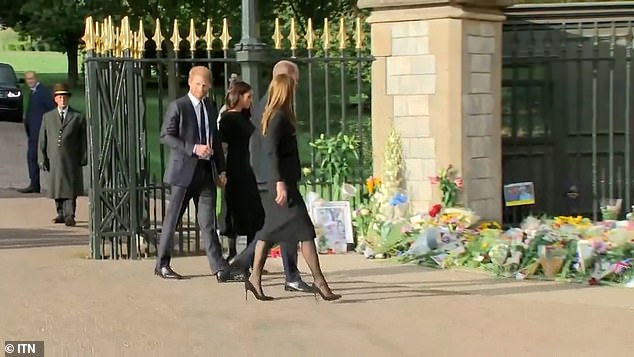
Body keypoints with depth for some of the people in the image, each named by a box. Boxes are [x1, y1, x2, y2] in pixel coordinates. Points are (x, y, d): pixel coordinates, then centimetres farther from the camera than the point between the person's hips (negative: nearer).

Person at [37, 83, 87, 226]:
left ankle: (70, 216, -8)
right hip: (54, 159, 3)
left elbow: (84, 139, 7)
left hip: (71, 159, -2)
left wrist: (84, 157, 0)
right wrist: (42, 158, 3)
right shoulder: (47, 117, 12)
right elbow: (42, 139, 10)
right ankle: (61, 214, 20)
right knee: (57, 187, 8)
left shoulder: (78, 117, 7)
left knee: (71, 187, -8)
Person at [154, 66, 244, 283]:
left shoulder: (211, 109, 15)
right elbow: (166, 136, -11)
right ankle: (162, 265, 17)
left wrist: (221, 170, 13)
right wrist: (193, 148, -19)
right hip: (184, 171, -5)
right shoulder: (177, 107, -4)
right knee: (172, 220, 5)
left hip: (206, 173, 5)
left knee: (208, 223, 0)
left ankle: (221, 269, -5)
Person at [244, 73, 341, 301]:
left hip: (282, 180, 10)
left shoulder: (273, 115, 15)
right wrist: (280, 182, -25)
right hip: (283, 181, -10)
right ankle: (319, 282, -7)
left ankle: (255, 279, 13)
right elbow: (271, 151, -21)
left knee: (271, 230, 11)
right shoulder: (279, 117, -13)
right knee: (304, 229, -8)